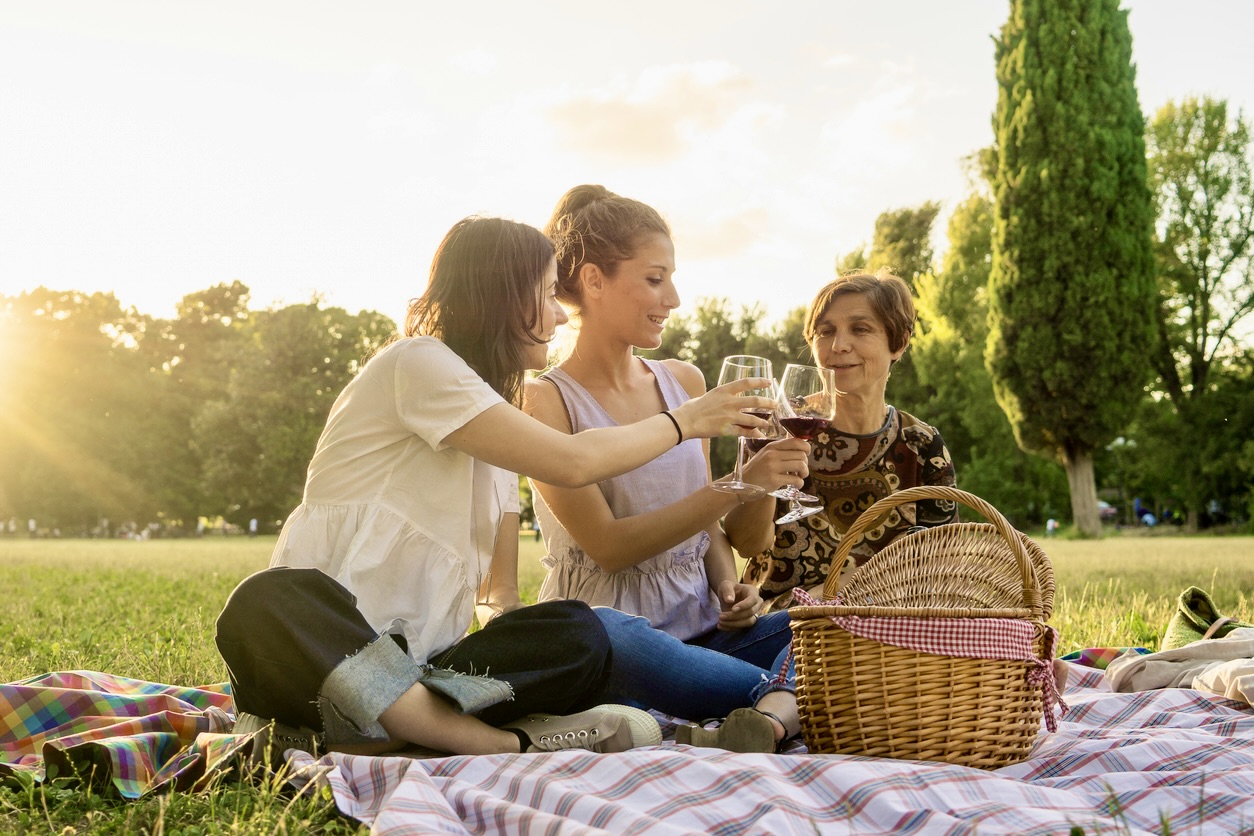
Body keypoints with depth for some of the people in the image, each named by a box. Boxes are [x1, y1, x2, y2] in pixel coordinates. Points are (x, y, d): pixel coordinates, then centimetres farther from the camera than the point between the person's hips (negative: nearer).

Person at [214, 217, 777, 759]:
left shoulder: (498, 417, 21)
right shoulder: (418, 363, -6)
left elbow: (500, 585, 14)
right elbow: (571, 463, -15)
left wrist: (504, 616, -9)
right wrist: (686, 421, -1)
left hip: (416, 660, 6)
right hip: (326, 640, -6)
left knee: (578, 637, -20)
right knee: (270, 604, -41)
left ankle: (371, 733, -29)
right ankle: (505, 741, -38)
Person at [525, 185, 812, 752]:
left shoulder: (685, 383, 14)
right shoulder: (547, 401, -5)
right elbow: (608, 546, -15)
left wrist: (728, 584, 0)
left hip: (698, 630, 7)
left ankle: (763, 722, -36)